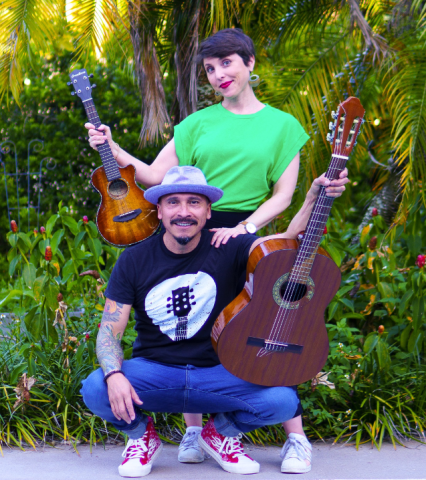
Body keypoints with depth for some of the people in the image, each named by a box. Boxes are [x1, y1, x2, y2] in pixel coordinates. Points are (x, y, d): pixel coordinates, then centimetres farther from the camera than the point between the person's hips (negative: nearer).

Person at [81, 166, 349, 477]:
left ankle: (221, 432, 9)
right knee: (95, 389, -31)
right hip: (154, 371, 0)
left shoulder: (227, 249, -5)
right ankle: (142, 435, 6)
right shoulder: (134, 261, -3)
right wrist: (114, 376, -25)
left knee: (283, 401, -26)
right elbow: (110, 331, -5)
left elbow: (287, 242, -19)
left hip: (219, 373, 0)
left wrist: (314, 198, -36)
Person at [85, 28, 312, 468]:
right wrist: (113, 150, -6)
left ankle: (296, 437, 3)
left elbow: (283, 195, 0)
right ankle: (193, 432, 17)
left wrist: (244, 227, -13)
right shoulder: (199, 123, 9)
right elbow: (156, 176, 7)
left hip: (247, 234, -2)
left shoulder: (281, 125, 5)